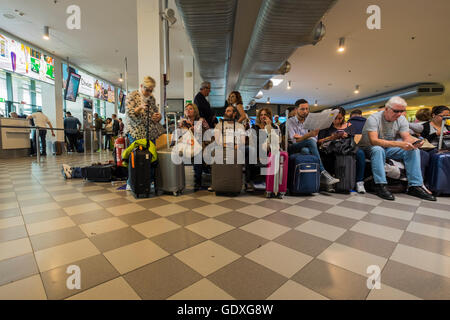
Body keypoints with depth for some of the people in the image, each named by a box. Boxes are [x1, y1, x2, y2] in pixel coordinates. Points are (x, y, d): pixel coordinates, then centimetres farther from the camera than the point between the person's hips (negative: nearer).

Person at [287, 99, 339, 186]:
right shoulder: (290, 122, 2)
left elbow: (315, 139, 4)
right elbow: (295, 140, -14)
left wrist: (300, 137, -11)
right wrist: (310, 134, -29)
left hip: (307, 148, 4)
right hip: (294, 149, -4)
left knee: (305, 150, -32)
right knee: (310, 141, -31)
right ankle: (322, 173, -36)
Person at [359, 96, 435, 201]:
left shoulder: (402, 119, 1)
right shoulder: (374, 118, -20)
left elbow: (407, 137, -5)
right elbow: (374, 141, -32)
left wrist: (415, 141, -31)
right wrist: (398, 144, -42)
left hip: (389, 149, 6)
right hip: (369, 148, -6)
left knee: (414, 150, -13)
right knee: (378, 149, -38)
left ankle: (415, 186, -13)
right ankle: (380, 186, -37)